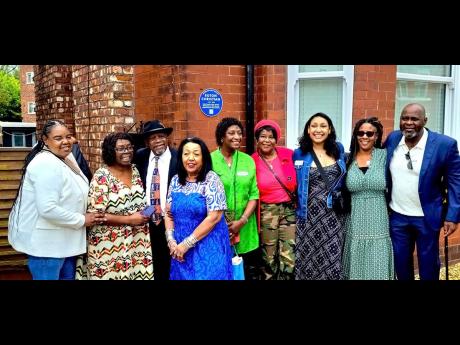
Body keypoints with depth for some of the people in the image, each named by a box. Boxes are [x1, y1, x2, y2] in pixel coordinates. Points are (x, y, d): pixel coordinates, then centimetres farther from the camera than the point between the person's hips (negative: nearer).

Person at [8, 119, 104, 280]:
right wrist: (81, 220, -20)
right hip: (46, 243, -10)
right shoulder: (46, 164, -23)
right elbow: (48, 209, -31)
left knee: (69, 276, 21)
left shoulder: (63, 160, 9)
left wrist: (83, 215, 8)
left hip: (64, 241, 10)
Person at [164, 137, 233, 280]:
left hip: (208, 247, -5)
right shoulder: (176, 180, 4)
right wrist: (171, 240, -6)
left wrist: (187, 243, -16)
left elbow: (214, 217, -18)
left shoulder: (211, 180, -12)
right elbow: (169, 213, 9)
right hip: (180, 249, 5)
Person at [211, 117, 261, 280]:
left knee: (250, 273, 7)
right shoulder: (210, 160, -5)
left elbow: (254, 194, 3)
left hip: (245, 230, 3)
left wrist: (242, 220, -9)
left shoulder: (248, 160, 6)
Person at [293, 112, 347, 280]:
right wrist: (297, 208, 2)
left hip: (333, 214, 1)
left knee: (331, 258, 4)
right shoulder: (299, 154, 1)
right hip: (308, 214, -1)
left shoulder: (338, 149, 6)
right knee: (308, 258, 3)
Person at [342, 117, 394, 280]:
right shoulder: (348, 158, 3)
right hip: (355, 225, 1)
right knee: (355, 270, 9)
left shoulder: (384, 155, -1)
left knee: (378, 269, 4)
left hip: (378, 224, -1)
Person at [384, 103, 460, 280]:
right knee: (400, 262, 16)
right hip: (397, 215, 3)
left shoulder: (445, 144, -14)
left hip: (427, 217, -3)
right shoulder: (392, 139, -3)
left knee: (428, 264, 13)